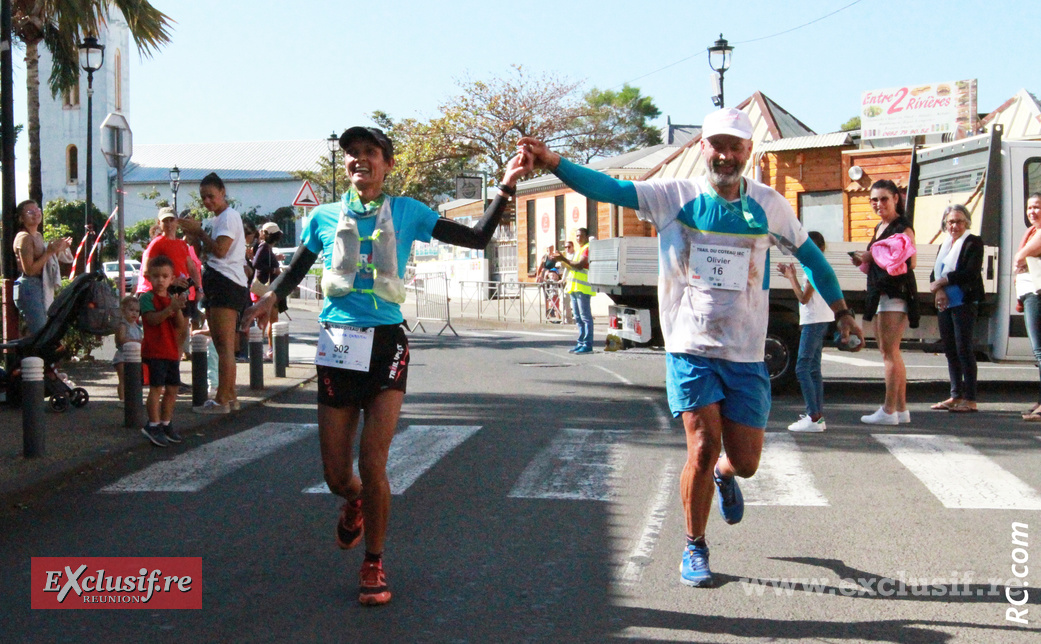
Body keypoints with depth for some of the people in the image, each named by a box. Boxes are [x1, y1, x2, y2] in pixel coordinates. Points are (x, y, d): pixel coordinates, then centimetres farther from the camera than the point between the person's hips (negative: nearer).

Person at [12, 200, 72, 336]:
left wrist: (58, 250, 9)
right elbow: (29, 270, -19)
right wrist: (49, 252, -18)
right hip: (29, 287, -10)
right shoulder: (24, 238, -12)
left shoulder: (38, 236, 15)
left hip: (42, 287, 10)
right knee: (38, 332, -13)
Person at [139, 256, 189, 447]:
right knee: (156, 388, -10)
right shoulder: (147, 298, -4)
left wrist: (178, 309, -14)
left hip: (171, 351, 7)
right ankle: (153, 425, -4)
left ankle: (166, 423, 22)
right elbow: (152, 319, -20)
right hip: (154, 351, -7)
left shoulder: (173, 298, 13)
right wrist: (170, 308, -30)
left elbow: (180, 326, 3)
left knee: (172, 388, 10)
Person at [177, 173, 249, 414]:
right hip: (218, 283, 11)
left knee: (224, 345, -11)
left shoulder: (229, 216, -7)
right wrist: (194, 237, 7)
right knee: (222, 346, 13)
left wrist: (198, 231, -9)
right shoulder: (220, 218, 24)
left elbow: (220, 250, -19)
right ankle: (230, 396, 18)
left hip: (226, 283, -11)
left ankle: (222, 400, -12)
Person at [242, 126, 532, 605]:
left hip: (386, 345, -1)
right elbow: (295, 269, 18)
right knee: (337, 475, 4)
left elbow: (478, 238, 6)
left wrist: (506, 188, -6)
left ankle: (374, 566, 11)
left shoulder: (405, 213, 5)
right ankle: (355, 502, 43)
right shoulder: (325, 217, 7)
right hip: (337, 347, 2)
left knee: (372, 466, -9)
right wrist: (271, 296, -4)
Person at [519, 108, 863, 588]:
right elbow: (607, 188, -15)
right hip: (690, 349, -2)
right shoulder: (675, 197, -4)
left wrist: (841, 311, 20)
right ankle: (694, 548, 13)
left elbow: (808, 254, 17)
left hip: (746, 355, 2)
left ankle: (723, 475, 42)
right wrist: (551, 161, -30)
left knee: (744, 461, 2)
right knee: (703, 449, -10)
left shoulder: (768, 205, 2)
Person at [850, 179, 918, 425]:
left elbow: (911, 262, -22)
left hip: (895, 294, -10)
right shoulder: (880, 227, 20)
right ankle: (901, 408, 18)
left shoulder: (902, 227, -9)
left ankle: (889, 410, -10)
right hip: (880, 294, 10)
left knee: (889, 352, -10)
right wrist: (864, 262, 8)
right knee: (890, 353, 12)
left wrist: (874, 257, -20)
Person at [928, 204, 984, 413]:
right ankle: (956, 396, 13)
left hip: (964, 303, -7)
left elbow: (971, 273, -16)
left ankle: (970, 399, -8)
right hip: (945, 304, 7)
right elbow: (934, 274, 11)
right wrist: (938, 290, -9)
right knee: (950, 350, 8)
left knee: (964, 349, -9)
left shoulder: (973, 243, -3)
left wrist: (942, 282, -12)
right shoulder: (944, 244, 18)